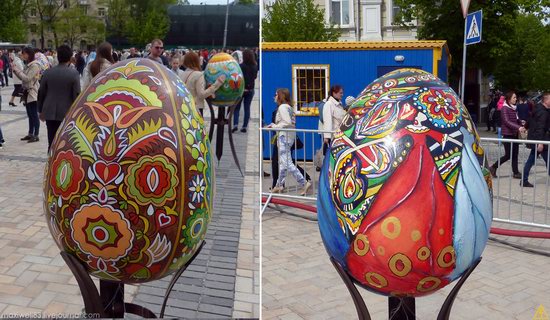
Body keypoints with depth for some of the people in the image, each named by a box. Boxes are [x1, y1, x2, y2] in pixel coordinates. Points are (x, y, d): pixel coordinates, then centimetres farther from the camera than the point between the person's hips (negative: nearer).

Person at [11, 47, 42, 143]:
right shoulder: (29, 65, 14)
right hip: (27, 92, 9)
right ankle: (30, 134, 21)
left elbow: (27, 78, -19)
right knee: (30, 115, 14)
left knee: (34, 114, -6)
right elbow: (23, 77, 15)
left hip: (33, 93, -9)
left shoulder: (35, 65, -14)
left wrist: (16, 69, -12)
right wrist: (15, 69, 4)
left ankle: (36, 135, -2)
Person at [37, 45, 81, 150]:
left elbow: (41, 93, 7)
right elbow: (76, 95, -10)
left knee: (52, 143, 8)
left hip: (50, 113, 3)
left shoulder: (47, 72, 1)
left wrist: (41, 111, 18)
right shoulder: (74, 73, -9)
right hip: (66, 114, -3)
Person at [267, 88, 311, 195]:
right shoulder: (288, 107, 17)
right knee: (282, 162, 15)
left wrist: (275, 126, -10)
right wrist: (275, 125, 13)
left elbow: (288, 122, -21)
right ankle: (279, 185, 22)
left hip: (284, 136, -10)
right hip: (289, 135, 10)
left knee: (286, 162, -11)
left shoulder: (282, 107, -12)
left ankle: (304, 183, -14)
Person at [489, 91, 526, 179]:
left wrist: (522, 127, 3)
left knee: (515, 154, 7)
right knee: (508, 155, -5)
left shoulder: (514, 108, 12)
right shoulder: (504, 108, -11)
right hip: (508, 135, -7)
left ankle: (516, 172, 11)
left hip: (515, 134, 7)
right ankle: (493, 167, 9)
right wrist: (518, 128, -30)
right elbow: (507, 122, -20)